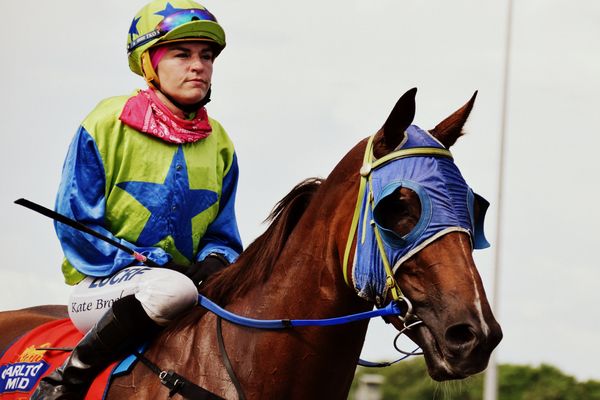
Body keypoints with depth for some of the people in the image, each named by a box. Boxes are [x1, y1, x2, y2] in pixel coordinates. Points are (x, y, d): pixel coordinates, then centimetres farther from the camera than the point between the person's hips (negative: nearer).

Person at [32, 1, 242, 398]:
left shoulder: (218, 144, 9)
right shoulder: (106, 126, -6)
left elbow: (222, 235, 14)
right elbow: (76, 228, -9)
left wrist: (213, 263, -11)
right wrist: (153, 265, -18)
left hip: (182, 277, 6)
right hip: (100, 289, -5)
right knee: (174, 290, -38)